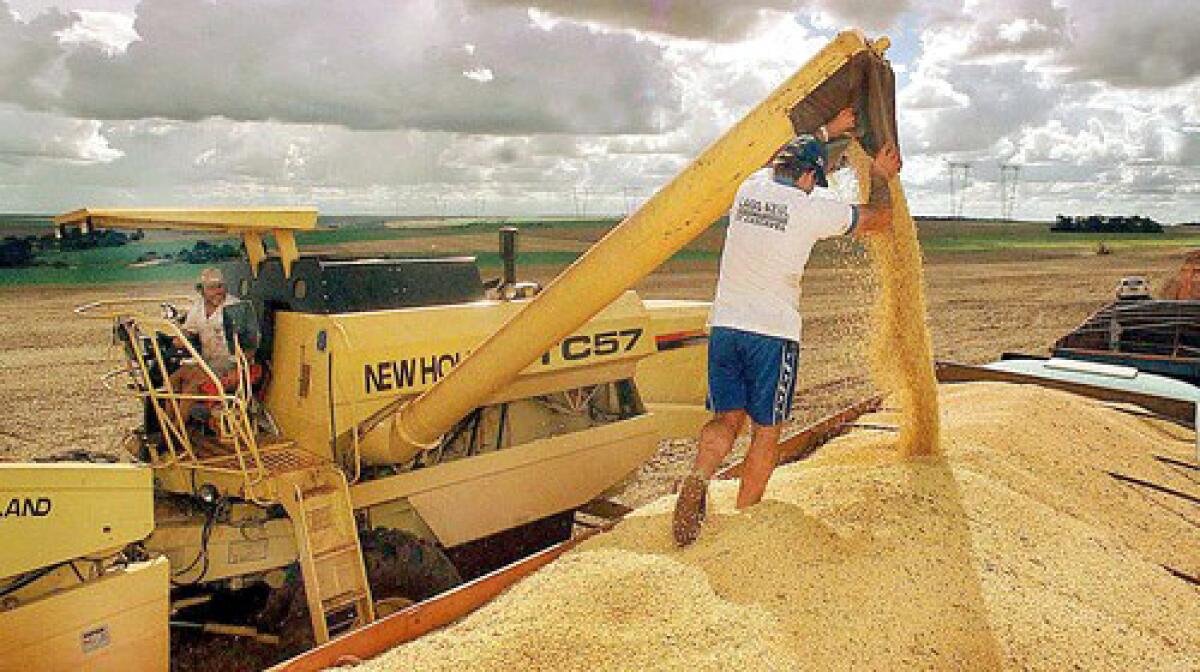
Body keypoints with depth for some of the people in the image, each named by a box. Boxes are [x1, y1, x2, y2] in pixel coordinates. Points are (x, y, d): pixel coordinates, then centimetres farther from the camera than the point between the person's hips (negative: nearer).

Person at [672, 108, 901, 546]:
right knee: (766, 429, 7)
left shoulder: (750, 187, 9)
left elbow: (782, 160, 34)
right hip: (773, 333, -4)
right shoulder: (813, 209, -4)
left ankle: (698, 477, -15)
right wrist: (883, 177, 28)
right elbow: (880, 219, 11)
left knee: (727, 417, 11)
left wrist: (828, 131, 44)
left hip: (724, 325, 4)